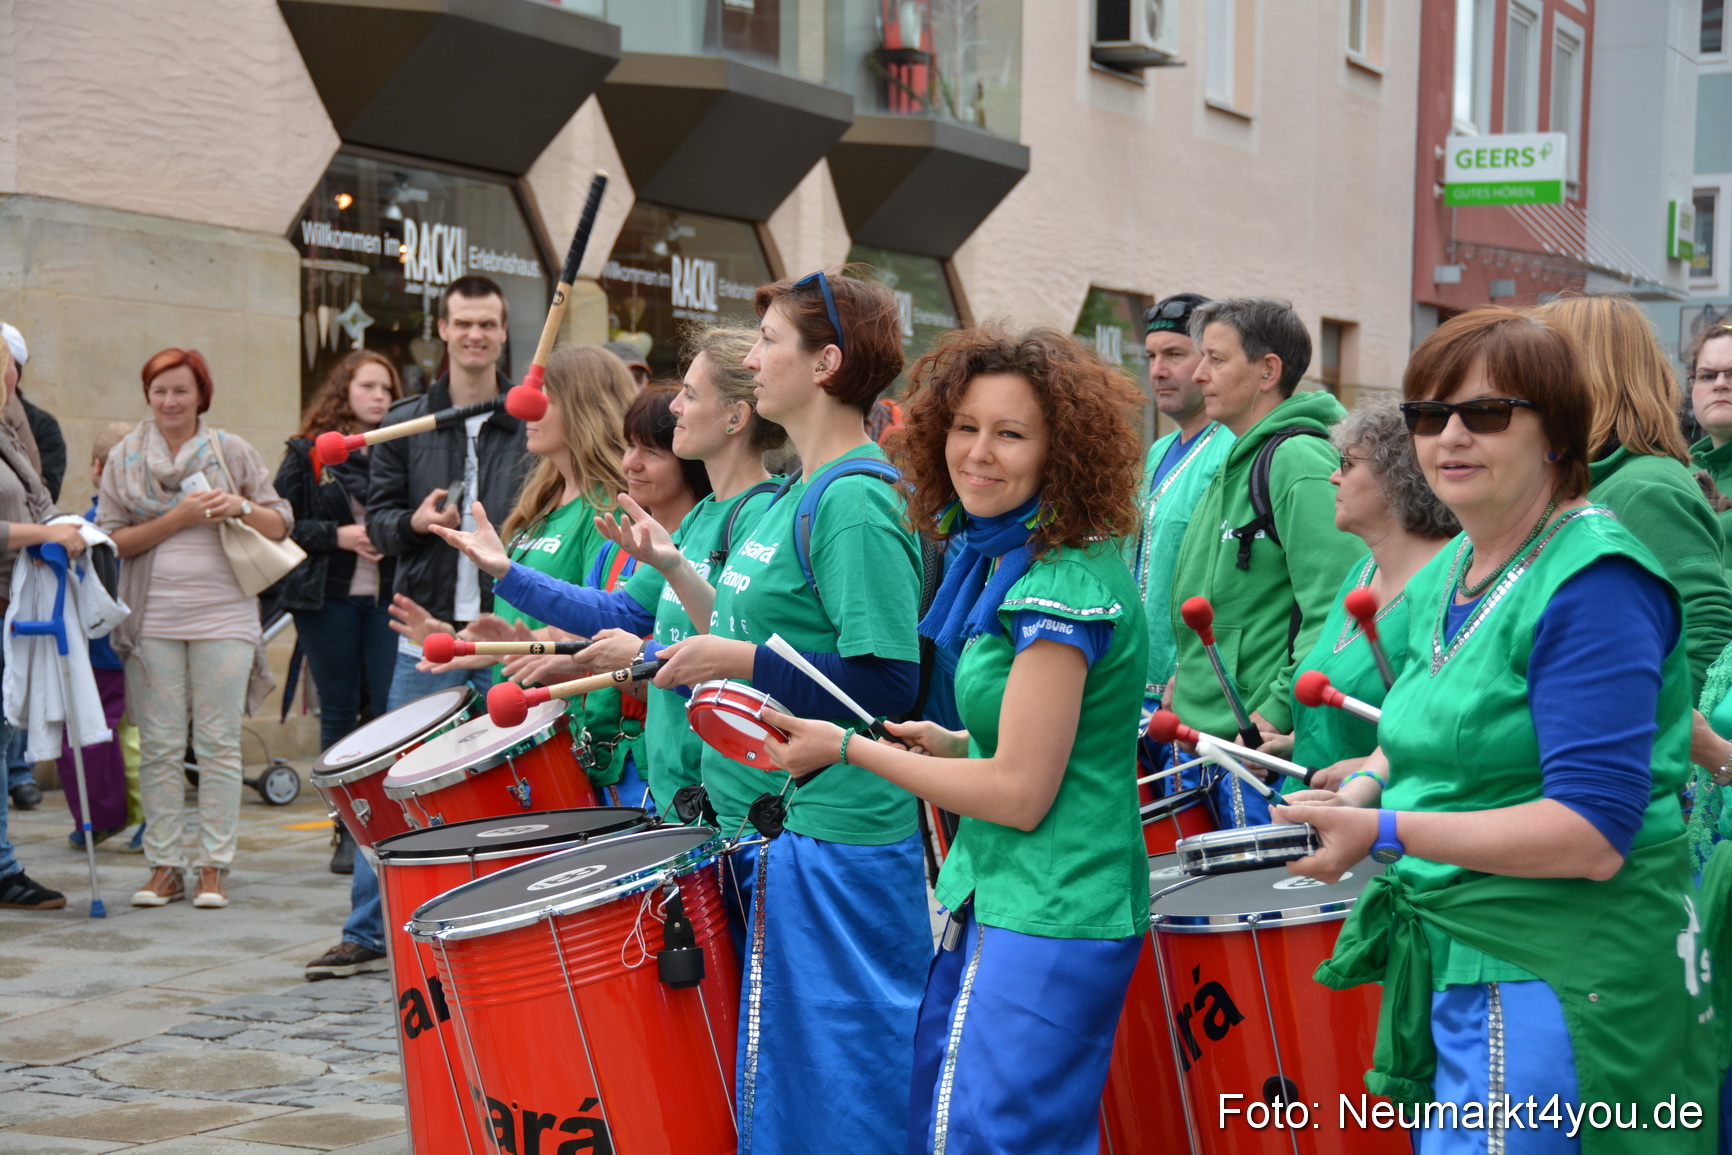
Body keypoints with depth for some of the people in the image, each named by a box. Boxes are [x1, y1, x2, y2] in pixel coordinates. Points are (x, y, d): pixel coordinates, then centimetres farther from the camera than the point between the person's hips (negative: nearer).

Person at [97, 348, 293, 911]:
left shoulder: (233, 452, 7)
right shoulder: (124, 458, 8)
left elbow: (281, 525, 8)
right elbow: (112, 538, 1)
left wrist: (240, 507, -11)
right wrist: (178, 517, -10)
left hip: (223, 616, -1)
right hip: (153, 620, 1)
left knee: (219, 744, -1)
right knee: (160, 747, 2)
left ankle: (213, 865, 3)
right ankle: (164, 865, 8)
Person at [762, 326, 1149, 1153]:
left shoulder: (1065, 584, -19)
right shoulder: (1000, 557, 11)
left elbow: (1021, 794, -20)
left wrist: (847, 749, -13)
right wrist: (953, 743, 6)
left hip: (1045, 922, -10)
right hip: (998, 899, 10)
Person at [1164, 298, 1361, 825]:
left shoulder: (1300, 462, -14)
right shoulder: (1240, 462, 18)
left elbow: (1337, 612, -22)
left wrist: (1276, 712, -22)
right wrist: (1188, 677, 18)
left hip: (1263, 744, -10)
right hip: (1213, 736, 10)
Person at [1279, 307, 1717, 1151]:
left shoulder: (1594, 582, -18)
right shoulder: (1446, 577, 10)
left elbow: (1593, 837, -24)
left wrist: (1388, 832, -26)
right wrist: (1367, 788, 4)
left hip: (1558, 979, -9)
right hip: (1449, 959, 9)